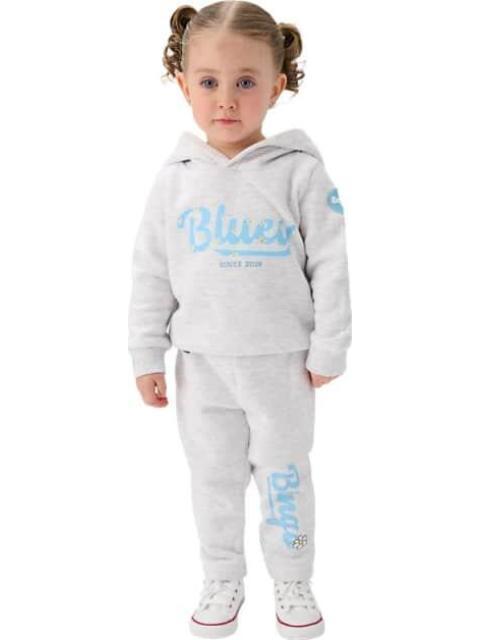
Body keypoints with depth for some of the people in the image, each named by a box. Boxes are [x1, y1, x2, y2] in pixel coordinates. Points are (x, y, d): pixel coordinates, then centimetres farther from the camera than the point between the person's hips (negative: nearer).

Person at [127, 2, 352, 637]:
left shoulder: (300, 171, -12)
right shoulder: (176, 176, -3)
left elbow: (330, 267, -7)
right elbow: (151, 270, 2)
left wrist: (328, 351, -6)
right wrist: (146, 355, 2)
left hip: (281, 360, -2)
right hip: (201, 363, 3)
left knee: (284, 477, 12)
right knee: (213, 478, 16)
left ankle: (293, 582, 34)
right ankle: (223, 580, 37)